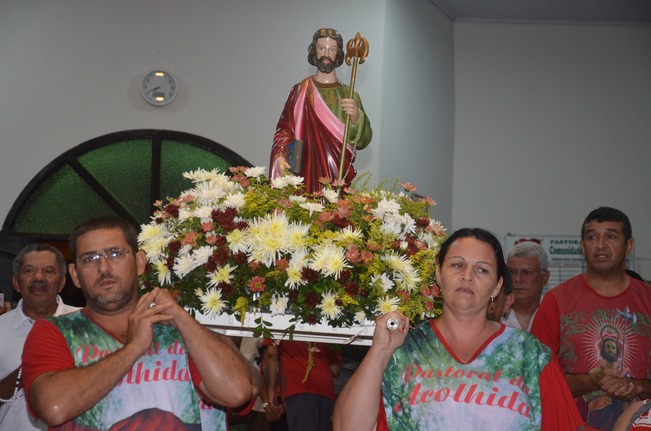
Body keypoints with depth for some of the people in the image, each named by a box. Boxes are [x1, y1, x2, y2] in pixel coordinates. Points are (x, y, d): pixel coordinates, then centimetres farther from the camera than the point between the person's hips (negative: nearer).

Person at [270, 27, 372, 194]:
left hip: (337, 175, 0)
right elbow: (284, 130, 2)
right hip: (305, 173, 0)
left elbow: (363, 140, -3)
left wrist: (356, 118, -22)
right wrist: (280, 158, -15)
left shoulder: (349, 94, 4)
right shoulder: (300, 91, 5)